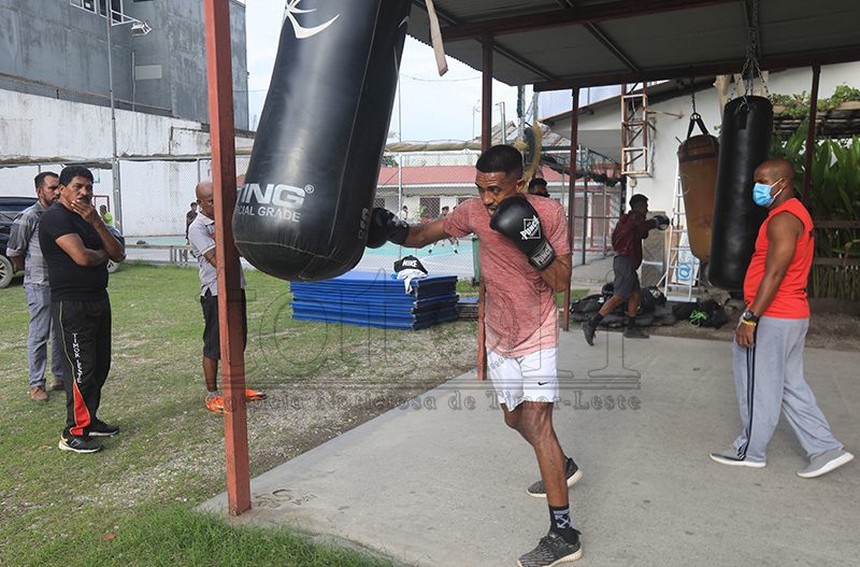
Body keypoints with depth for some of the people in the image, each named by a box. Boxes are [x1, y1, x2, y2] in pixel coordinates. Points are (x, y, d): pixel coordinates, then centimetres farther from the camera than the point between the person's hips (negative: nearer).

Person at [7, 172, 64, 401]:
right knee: (39, 335, 0)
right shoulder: (28, 217, -11)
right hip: (40, 286, -6)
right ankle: (36, 384, 10)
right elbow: (13, 252, -4)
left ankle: (60, 376, 25)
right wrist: (33, 271, 7)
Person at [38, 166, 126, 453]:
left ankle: (89, 419, 26)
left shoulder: (89, 218, 15)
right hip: (71, 303, -9)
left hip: (98, 300, 9)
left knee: (100, 364, 13)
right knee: (81, 368, -6)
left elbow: (119, 254, 3)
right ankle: (73, 433, 4)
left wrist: (95, 222, -9)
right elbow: (82, 257, -25)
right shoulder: (56, 217, -11)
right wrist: (103, 254, -2)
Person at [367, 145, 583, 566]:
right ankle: (562, 467, 47)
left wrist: (535, 243, -32)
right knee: (515, 418, 19)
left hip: (537, 334, -5)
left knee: (535, 421, -14)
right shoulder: (474, 211, -8)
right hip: (499, 336, 6)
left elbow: (562, 283, -16)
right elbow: (428, 234, -1)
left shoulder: (549, 213, -17)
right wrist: (393, 230, -21)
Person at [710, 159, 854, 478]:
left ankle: (750, 452, 15)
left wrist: (750, 318, -23)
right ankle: (825, 449, 19)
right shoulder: (795, 214, 17)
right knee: (790, 386, 16)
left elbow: (774, 274, -23)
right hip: (793, 316, 10)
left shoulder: (783, 219, -16)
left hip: (772, 319, -10)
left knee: (758, 388, 2)